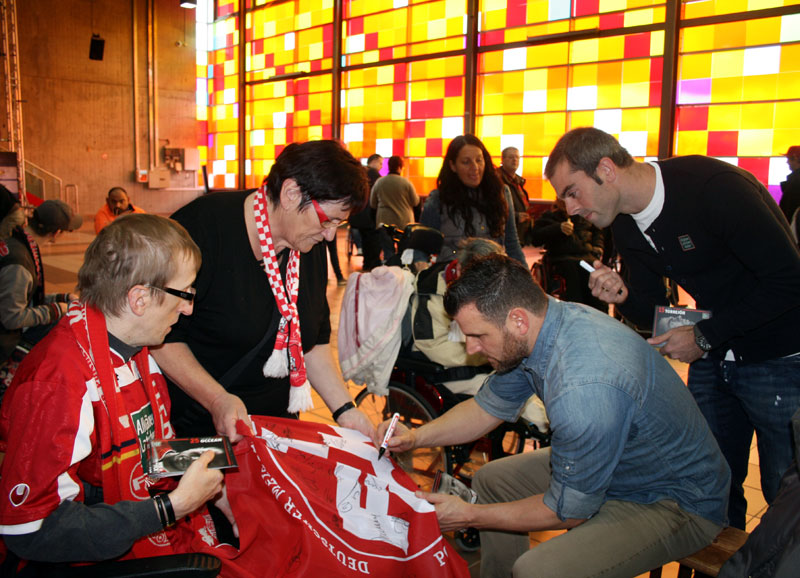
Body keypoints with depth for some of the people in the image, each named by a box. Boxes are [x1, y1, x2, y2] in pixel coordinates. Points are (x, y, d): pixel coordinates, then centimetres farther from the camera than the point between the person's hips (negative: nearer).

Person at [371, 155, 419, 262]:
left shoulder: (378, 182, -2)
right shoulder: (406, 183, -9)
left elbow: (372, 204, 6)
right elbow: (416, 202, -2)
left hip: (384, 222, 1)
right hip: (404, 222, -1)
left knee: (388, 253, 3)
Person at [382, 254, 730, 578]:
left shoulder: (585, 390, -38)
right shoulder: (539, 325, -11)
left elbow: (569, 509, -23)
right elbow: (489, 407, 7)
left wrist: (470, 516, -14)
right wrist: (416, 437, -5)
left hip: (675, 500, -8)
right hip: (617, 461, 9)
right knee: (491, 480, 14)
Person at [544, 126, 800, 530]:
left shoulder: (713, 186, -24)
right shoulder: (625, 224, 0)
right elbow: (653, 312, 6)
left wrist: (704, 336, -21)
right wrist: (624, 297, -17)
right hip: (712, 357, 7)